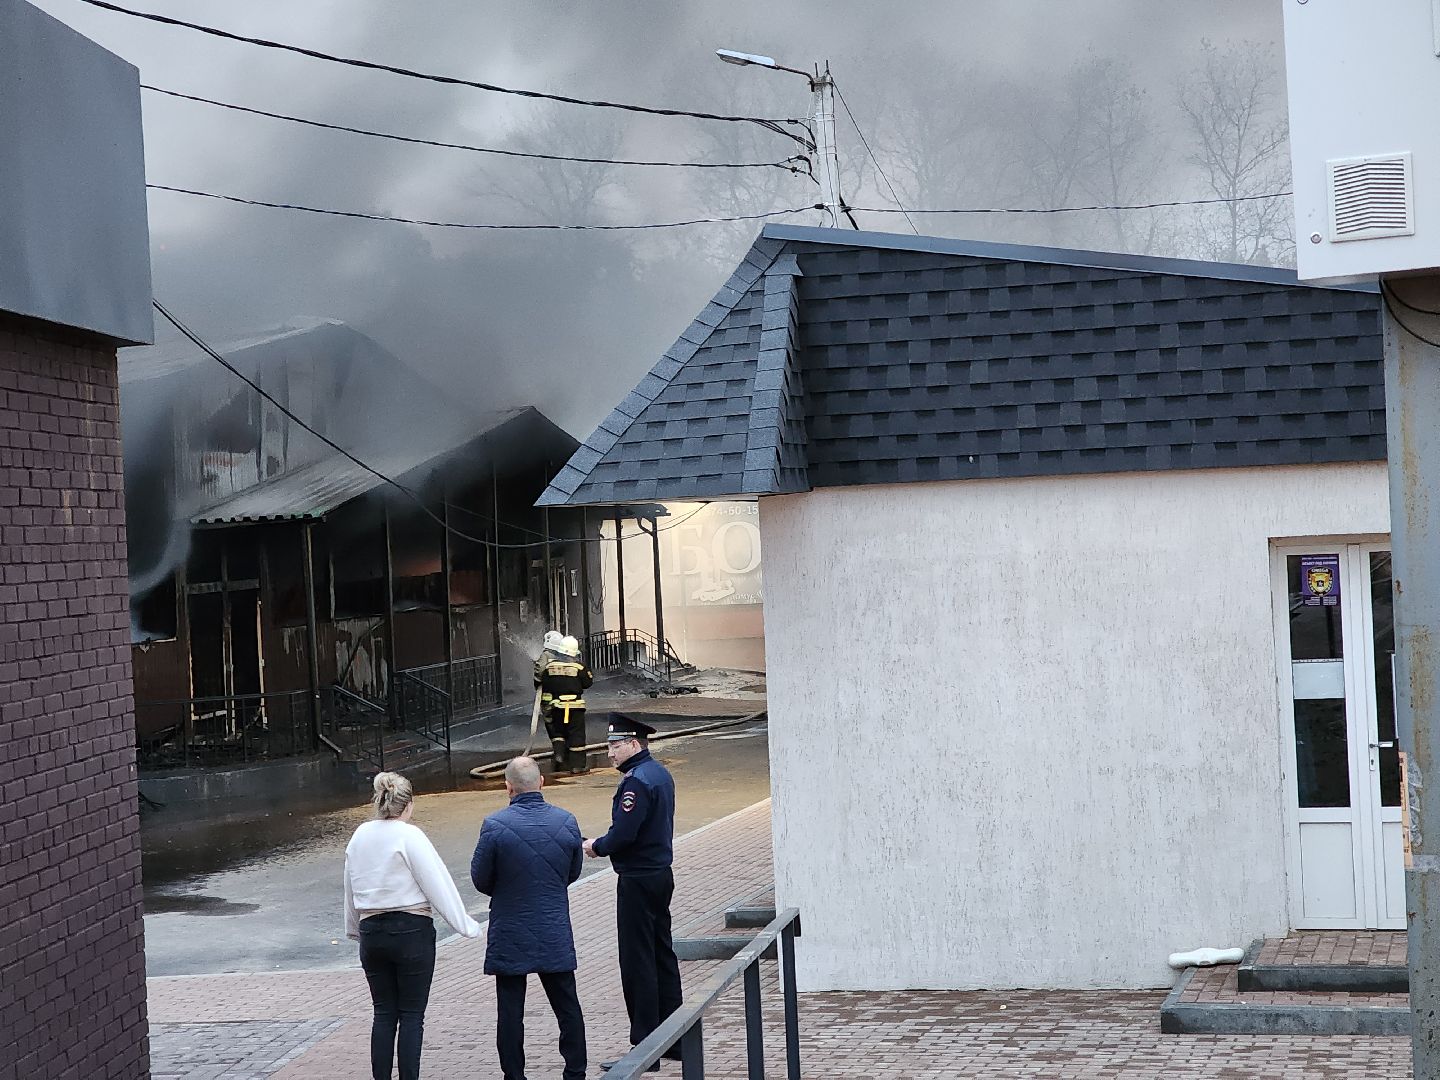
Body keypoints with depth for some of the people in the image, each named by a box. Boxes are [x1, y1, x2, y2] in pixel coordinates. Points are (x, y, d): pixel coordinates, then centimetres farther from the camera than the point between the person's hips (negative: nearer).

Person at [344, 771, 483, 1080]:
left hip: (371, 932, 5)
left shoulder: (359, 837, 6)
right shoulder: (409, 836, -12)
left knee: (384, 1014, 10)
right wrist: (464, 924, -6)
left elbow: (350, 889, 16)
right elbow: (437, 882, -12)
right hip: (411, 930, -5)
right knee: (412, 1014, 1)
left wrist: (355, 929, 30)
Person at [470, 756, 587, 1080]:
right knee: (567, 1007, 13)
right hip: (556, 937, 3)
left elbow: (480, 879, -5)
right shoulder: (566, 822, -5)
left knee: (510, 1011, 7)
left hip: (510, 937, -3)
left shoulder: (495, 826, -15)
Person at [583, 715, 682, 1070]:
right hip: (661, 874, 10)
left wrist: (596, 847, -5)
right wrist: (603, 845, 11)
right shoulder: (660, 774, 12)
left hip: (638, 881, -10)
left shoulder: (637, 781, -19)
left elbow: (623, 835, -24)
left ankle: (644, 1046, -2)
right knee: (662, 955, 14)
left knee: (638, 962, -5)